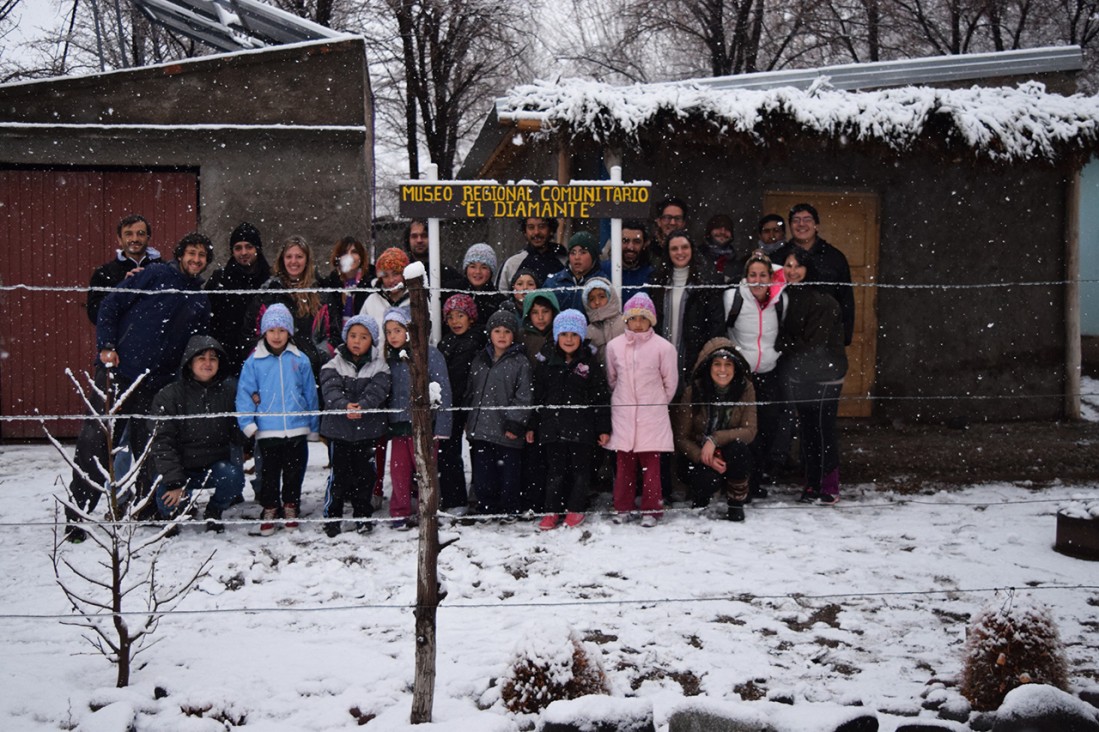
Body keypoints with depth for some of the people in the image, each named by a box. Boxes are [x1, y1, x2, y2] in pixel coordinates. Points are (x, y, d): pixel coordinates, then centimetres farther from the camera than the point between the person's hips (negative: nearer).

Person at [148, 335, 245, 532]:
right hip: (180, 467, -1)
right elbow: (162, 442, -8)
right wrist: (174, 482, -17)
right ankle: (175, 515, 18)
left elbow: (238, 436, 0)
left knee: (232, 476, -30)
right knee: (170, 506, -25)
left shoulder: (229, 390, 0)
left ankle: (214, 512, 5)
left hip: (217, 464, 1)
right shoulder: (169, 396, -5)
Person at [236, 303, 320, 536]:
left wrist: (314, 427, 11)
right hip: (267, 432, -1)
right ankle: (269, 511, 20)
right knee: (269, 474, 8)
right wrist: (247, 422, -12)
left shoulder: (300, 360, 3)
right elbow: (244, 393, 0)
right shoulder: (254, 362, 0)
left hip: (297, 430, 1)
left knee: (294, 473, 10)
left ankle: (291, 508, 25)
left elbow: (310, 395, 9)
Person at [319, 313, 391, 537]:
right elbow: (330, 389, -13)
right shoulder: (334, 365, 1)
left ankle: (363, 515, 24)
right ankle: (332, 517, 14)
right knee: (339, 474, 2)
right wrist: (344, 405, -32)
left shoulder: (379, 366, 2)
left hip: (368, 429, 1)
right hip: (339, 429, -1)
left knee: (365, 474, 9)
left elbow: (377, 391, -12)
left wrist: (362, 406, -30)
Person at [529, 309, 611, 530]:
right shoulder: (546, 361, 3)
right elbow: (537, 396, 7)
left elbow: (601, 397, 0)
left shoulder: (590, 362, -1)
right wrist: (532, 426, 6)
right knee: (555, 470, 6)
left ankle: (575, 509, 20)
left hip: (582, 427, -1)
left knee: (580, 469, 7)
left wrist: (604, 428, -3)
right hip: (553, 425, 1)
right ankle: (551, 510, 15)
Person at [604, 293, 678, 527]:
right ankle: (622, 507, 17)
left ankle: (651, 509, 7)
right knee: (624, 462, 7)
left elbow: (670, 382, 5)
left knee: (650, 463, -2)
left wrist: (657, 404, 10)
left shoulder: (663, 347, -4)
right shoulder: (614, 346, 4)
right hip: (622, 414, 2)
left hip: (651, 415, -2)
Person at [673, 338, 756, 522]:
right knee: (709, 478, -34)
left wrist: (715, 439, -29)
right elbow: (681, 438, -9)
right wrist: (704, 457, -26)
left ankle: (736, 503, -9)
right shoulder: (693, 391, -13)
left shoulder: (745, 389, -10)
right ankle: (699, 499, 6)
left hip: (732, 455, 1)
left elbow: (749, 431, -15)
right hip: (698, 456, -1)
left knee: (738, 447, -33)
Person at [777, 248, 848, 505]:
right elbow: (783, 335, 14)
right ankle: (812, 485, 23)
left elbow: (813, 346, -18)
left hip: (823, 378, -7)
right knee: (806, 430, 13)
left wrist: (782, 342, -12)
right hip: (800, 376, 7)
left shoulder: (823, 302, -16)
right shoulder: (788, 297, 7)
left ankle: (828, 489, 8)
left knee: (822, 431, -2)